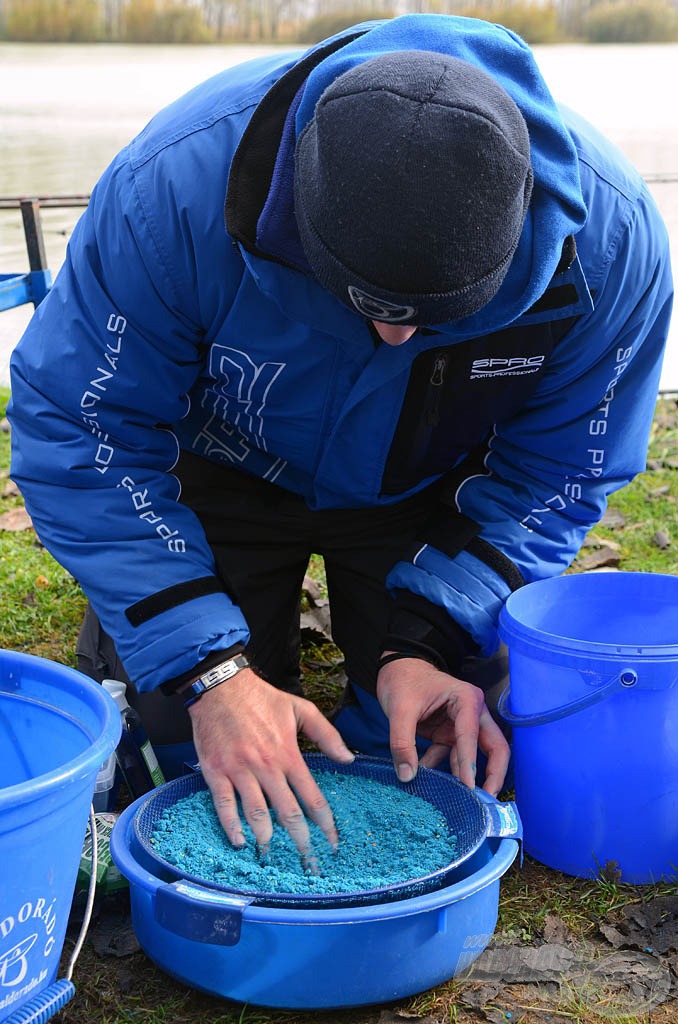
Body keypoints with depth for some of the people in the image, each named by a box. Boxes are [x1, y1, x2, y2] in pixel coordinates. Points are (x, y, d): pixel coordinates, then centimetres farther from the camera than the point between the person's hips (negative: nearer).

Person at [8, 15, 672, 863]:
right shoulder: (178, 185, -38)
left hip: (431, 496, 2)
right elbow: (76, 429, -28)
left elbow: (555, 473, -16)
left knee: (453, 761, 1)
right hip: (225, 470, -1)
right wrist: (209, 671, -35)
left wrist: (427, 642, -28)